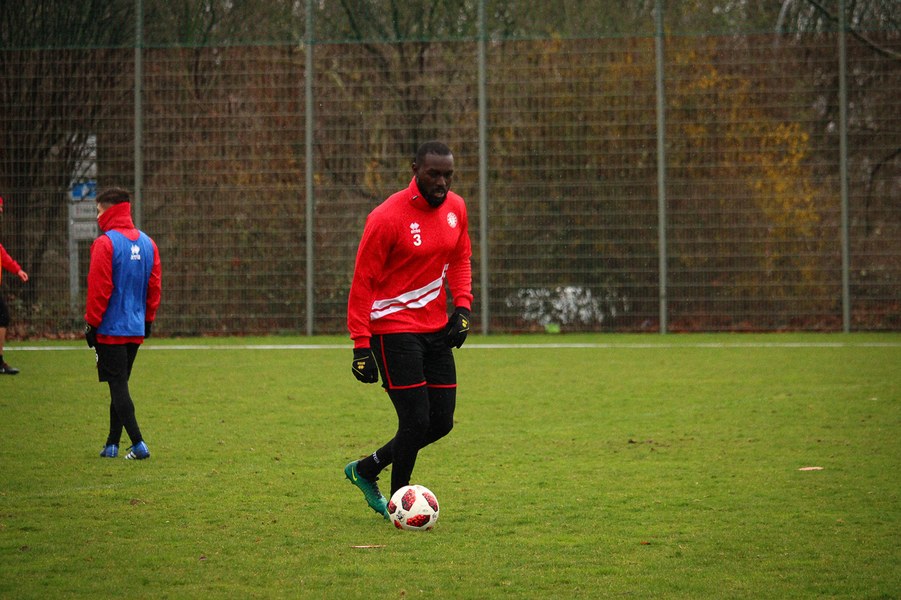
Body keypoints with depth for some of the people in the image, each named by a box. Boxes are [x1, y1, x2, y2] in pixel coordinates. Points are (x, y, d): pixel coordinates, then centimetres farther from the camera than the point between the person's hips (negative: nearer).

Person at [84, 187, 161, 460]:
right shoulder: (147, 243, 8)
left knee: (118, 386, -5)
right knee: (120, 385, 14)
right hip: (136, 329, 7)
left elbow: (98, 289, -14)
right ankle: (112, 444, 16)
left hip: (111, 328, -7)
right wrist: (148, 319, 18)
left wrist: (91, 324, -7)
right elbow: (154, 286, 11)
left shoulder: (105, 243, -13)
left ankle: (138, 444, -13)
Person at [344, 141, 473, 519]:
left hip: (436, 330, 7)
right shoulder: (387, 217, -17)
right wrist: (361, 345, -17)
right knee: (416, 421, -10)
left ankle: (365, 470, 28)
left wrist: (462, 307, 2)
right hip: (394, 329, -7)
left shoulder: (455, 208, 4)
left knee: (441, 422, 8)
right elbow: (362, 281, -14)